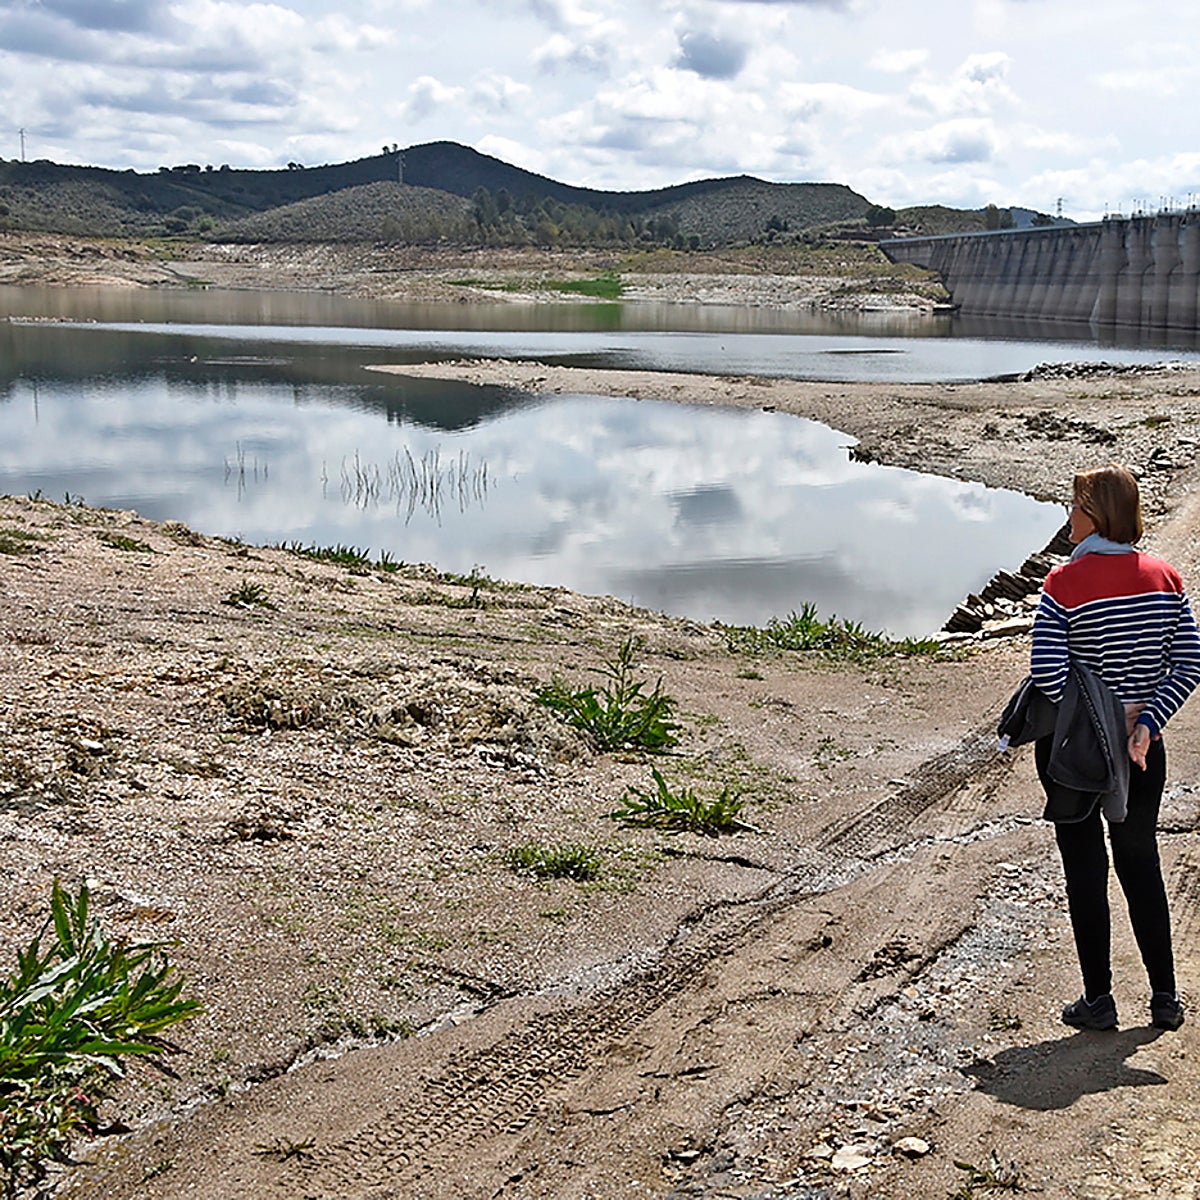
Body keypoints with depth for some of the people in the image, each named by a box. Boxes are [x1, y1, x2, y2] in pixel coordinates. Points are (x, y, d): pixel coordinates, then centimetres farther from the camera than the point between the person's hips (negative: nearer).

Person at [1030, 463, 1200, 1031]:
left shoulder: (1064, 584, -15)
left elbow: (1047, 676, -22)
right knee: (1141, 864, 17)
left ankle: (1098, 1000, 18)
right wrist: (1144, 721, -9)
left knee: (1085, 868, 9)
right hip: (1142, 748, 4)